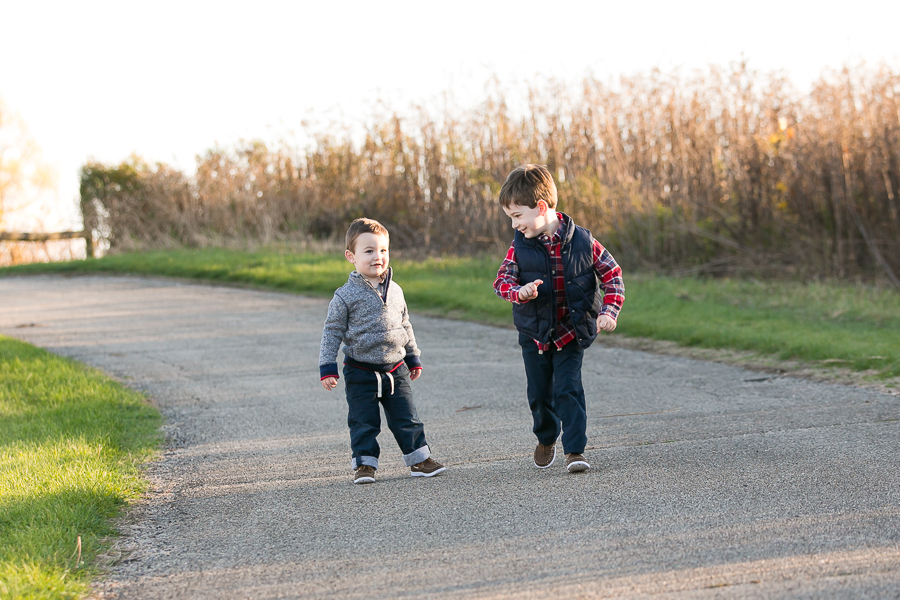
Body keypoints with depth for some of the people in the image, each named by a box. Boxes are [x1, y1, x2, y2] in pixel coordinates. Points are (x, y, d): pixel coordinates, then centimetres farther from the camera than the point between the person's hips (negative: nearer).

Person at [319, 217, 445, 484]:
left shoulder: (394, 291, 6)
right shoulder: (346, 296, -9)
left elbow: (405, 327, 17)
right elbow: (332, 332, -6)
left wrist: (414, 359, 21)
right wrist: (327, 368, -10)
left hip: (396, 370, 4)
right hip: (361, 374, -4)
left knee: (406, 418, 7)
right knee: (364, 423, 1)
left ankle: (419, 459, 17)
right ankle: (364, 464, 11)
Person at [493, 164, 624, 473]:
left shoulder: (582, 242, -13)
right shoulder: (520, 247, -9)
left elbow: (612, 274, -3)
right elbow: (502, 280, -11)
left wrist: (609, 311, -14)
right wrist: (520, 292, -33)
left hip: (571, 332, -3)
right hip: (534, 334, 3)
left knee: (568, 389, -13)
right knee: (539, 392, 13)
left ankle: (574, 450, -8)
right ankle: (546, 439, 39)